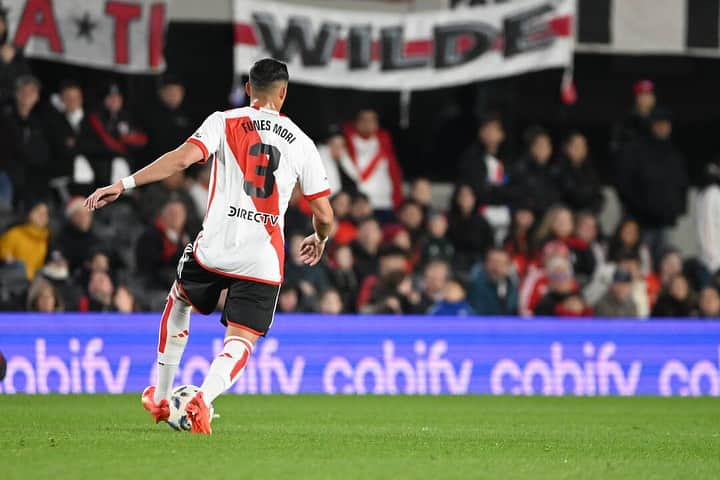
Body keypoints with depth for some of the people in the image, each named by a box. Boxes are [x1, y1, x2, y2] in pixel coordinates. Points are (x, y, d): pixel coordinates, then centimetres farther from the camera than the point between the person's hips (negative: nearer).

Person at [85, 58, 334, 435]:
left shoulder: (225, 122, 3)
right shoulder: (301, 143, 9)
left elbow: (184, 157, -13)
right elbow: (323, 213, 9)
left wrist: (124, 184, -13)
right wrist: (320, 239, 32)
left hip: (214, 248, 1)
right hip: (264, 261, 0)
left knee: (179, 303, 29)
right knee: (240, 341, 2)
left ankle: (160, 398, 34)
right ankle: (203, 399, -28)